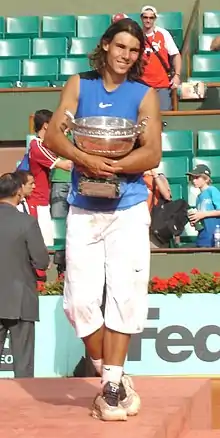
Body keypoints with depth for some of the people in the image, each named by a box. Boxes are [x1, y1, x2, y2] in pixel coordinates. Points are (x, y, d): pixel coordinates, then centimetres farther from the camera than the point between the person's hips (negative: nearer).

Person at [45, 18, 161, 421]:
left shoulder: (145, 95, 1)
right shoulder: (79, 85, 6)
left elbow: (153, 153, -7)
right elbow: (53, 135, -4)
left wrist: (112, 167, -20)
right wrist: (86, 160, -21)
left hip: (128, 208, -1)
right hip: (83, 208, 2)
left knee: (123, 294, -7)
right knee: (79, 300, -3)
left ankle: (111, 384, 0)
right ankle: (113, 378, 14)